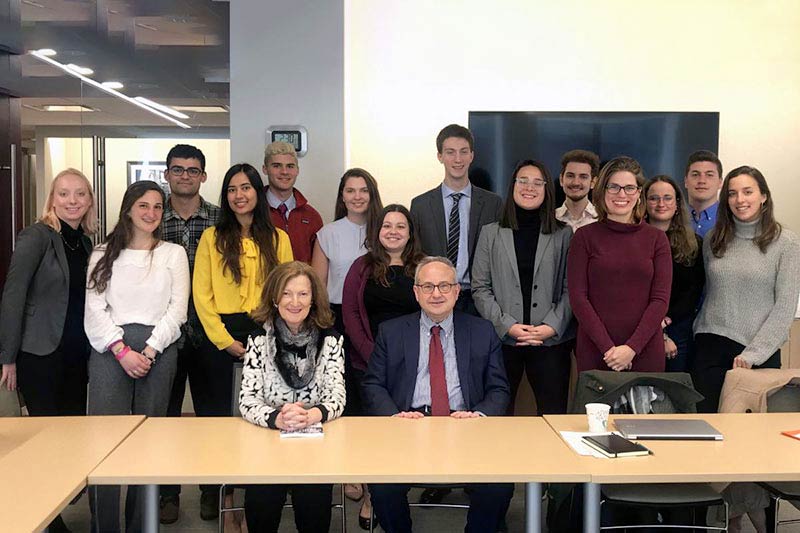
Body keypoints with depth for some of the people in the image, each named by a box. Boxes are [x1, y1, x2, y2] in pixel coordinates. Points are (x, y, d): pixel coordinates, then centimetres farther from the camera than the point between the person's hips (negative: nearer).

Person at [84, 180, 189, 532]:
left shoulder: (174, 254, 12)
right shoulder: (103, 254, 13)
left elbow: (177, 309, 3)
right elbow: (94, 309, 3)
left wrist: (148, 351, -8)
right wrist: (123, 351, -9)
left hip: (158, 350, 0)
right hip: (110, 351, 0)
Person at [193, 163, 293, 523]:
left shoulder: (277, 239, 7)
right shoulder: (212, 237, 3)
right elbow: (201, 294, -2)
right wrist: (225, 339, -9)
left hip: (264, 334, 1)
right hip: (218, 335, -1)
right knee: (216, 412, 6)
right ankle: (212, 490, 20)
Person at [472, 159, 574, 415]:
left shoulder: (563, 235, 8)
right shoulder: (491, 233, 8)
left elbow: (570, 289, 3)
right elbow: (480, 288, 3)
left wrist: (552, 327, -10)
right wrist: (507, 326, -8)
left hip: (552, 340, 0)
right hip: (501, 340, 0)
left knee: (554, 413, 3)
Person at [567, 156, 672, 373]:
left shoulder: (656, 238, 6)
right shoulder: (584, 236, 2)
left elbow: (661, 299, 0)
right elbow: (577, 297, -4)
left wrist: (632, 348, -11)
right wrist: (607, 347, -12)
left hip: (645, 350, 1)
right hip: (595, 350, -1)